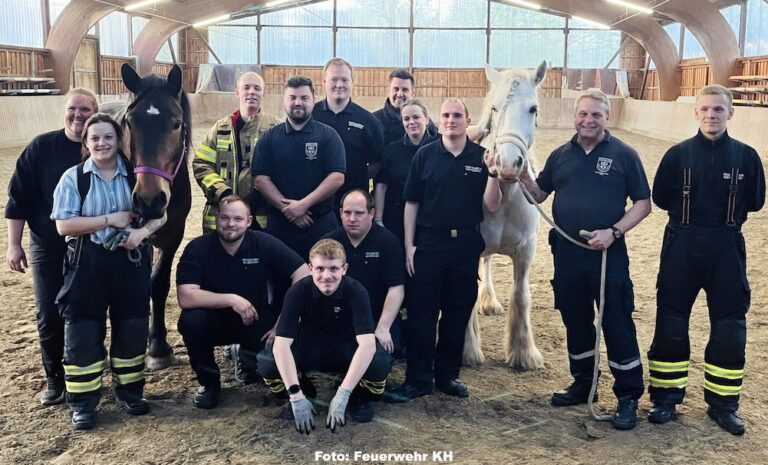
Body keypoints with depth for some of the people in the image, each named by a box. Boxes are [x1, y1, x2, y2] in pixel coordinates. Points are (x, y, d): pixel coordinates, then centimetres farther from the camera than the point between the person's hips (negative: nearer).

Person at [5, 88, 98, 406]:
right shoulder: (41, 147, -5)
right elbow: (18, 198, -3)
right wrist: (14, 244, -5)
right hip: (48, 248, 0)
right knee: (49, 316, 4)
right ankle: (55, 378, 21)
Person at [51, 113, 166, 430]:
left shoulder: (137, 174, 2)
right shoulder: (73, 178, -3)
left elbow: (161, 212, 1)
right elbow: (64, 225, -11)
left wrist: (143, 231, -20)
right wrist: (111, 219, -17)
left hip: (131, 260, 2)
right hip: (87, 263, -2)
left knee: (132, 327, 9)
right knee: (82, 332, 1)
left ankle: (129, 390, 27)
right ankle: (82, 402, 14)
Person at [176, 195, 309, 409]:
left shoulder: (265, 244, -13)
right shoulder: (197, 249, -14)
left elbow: (304, 275, -17)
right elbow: (185, 298, -25)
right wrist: (231, 299, -32)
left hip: (257, 322, 1)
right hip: (215, 321, 0)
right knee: (190, 320, -32)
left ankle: (246, 358, 17)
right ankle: (208, 381, -3)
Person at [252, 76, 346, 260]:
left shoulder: (328, 136, 2)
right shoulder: (269, 137, 7)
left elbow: (337, 177, -8)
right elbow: (260, 179, 0)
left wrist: (303, 204, -15)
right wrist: (286, 207, -12)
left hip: (321, 224, -1)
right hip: (279, 223, 2)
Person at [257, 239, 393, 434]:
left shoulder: (356, 291, -26)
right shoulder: (298, 291, -24)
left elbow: (367, 344, -36)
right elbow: (281, 344, -29)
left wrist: (342, 395, -44)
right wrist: (296, 396, -38)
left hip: (346, 351, -1)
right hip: (308, 350, 1)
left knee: (381, 363, -33)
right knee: (267, 362, -28)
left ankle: (359, 396, 1)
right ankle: (304, 390, 3)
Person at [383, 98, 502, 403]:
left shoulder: (481, 157, 2)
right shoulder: (425, 155, 0)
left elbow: (491, 205, -1)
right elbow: (411, 203, 2)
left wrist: (493, 173, -16)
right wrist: (409, 245, -4)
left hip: (466, 245, 1)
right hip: (428, 243, -1)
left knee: (458, 314, 10)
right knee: (420, 314, 1)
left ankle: (447, 375, 24)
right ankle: (418, 380, 11)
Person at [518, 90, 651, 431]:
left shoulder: (624, 155, -3)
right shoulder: (560, 155, 9)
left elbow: (643, 204, -3)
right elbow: (539, 195, 14)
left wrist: (614, 231, -16)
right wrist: (524, 177, -6)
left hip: (608, 254, -4)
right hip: (567, 253, 4)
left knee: (617, 324, 0)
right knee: (576, 322, 15)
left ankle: (628, 397, 11)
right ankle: (583, 384, 32)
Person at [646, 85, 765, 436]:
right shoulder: (678, 154, -2)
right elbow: (661, 197, 5)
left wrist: (728, 213, 1)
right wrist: (688, 211, 3)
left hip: (727, 248, 1)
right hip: (681, 246, 0)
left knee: (729, 326, 5)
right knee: (670, 321, 4)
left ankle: (723, 403, 20)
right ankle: (666, 397, 18)